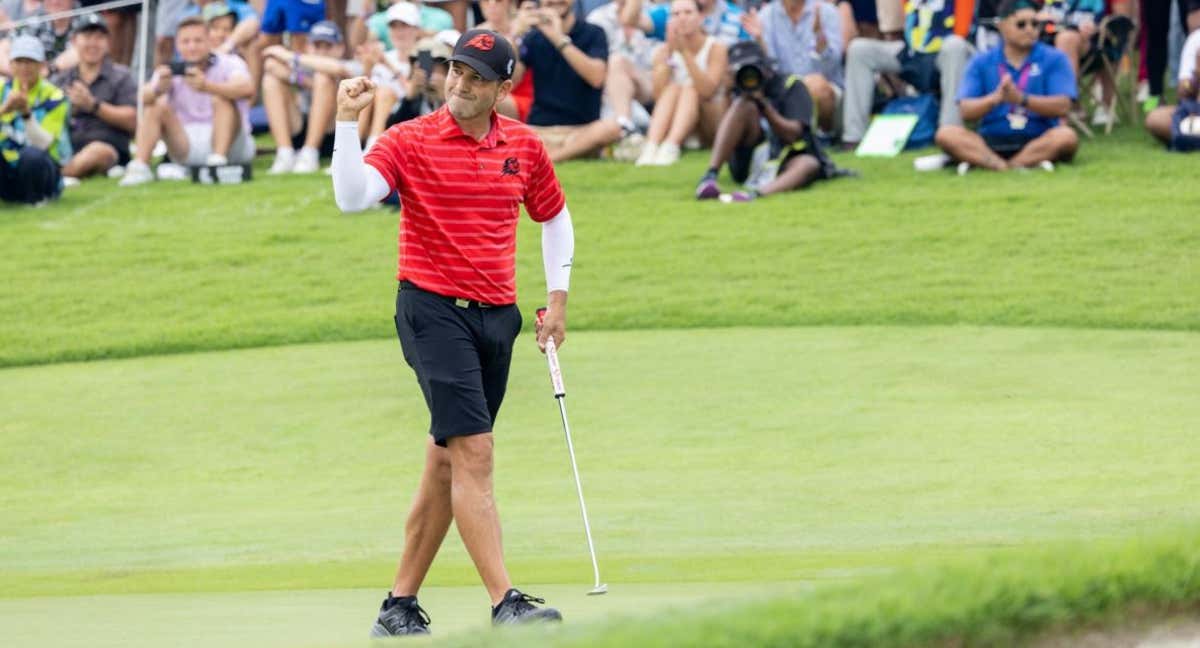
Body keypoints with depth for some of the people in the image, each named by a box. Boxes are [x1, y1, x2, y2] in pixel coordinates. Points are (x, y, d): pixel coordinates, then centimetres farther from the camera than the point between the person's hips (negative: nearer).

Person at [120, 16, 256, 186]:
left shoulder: (228, 64, -5)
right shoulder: (172, 71, 5)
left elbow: (247, 89, -28)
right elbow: (144, 97, -14)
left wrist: (206, 87, -45)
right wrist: (158, 89, -39)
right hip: (187, 147, 3)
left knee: (222, 98, -24)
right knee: (157, 106, -12)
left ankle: (219, 158, -41)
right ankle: (140, 167, -24)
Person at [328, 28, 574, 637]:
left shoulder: (524, 146, 8)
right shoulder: (410, 140, -6)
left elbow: (554, 217, 24)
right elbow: (352, 197, -20)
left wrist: (558, 297, 17)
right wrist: (347, 123, -27)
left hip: (497, 314, 5)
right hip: (433, 309, -5)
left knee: (447, 463, 9)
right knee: (473, 452, -15)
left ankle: (400, 604, 17)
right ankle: (505, 604, -20)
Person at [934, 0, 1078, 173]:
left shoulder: (1054, 59, 5)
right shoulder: (981, 62, 9)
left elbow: (1062, 107, -8)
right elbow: (966, 111, -2)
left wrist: (1021, 99, -23)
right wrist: (995, 99, -22)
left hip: (1038, 141, -1)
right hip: (991, 142, 1)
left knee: (1066, 136, -33)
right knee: (947, 134, -25)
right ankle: (1031, 163, -39)